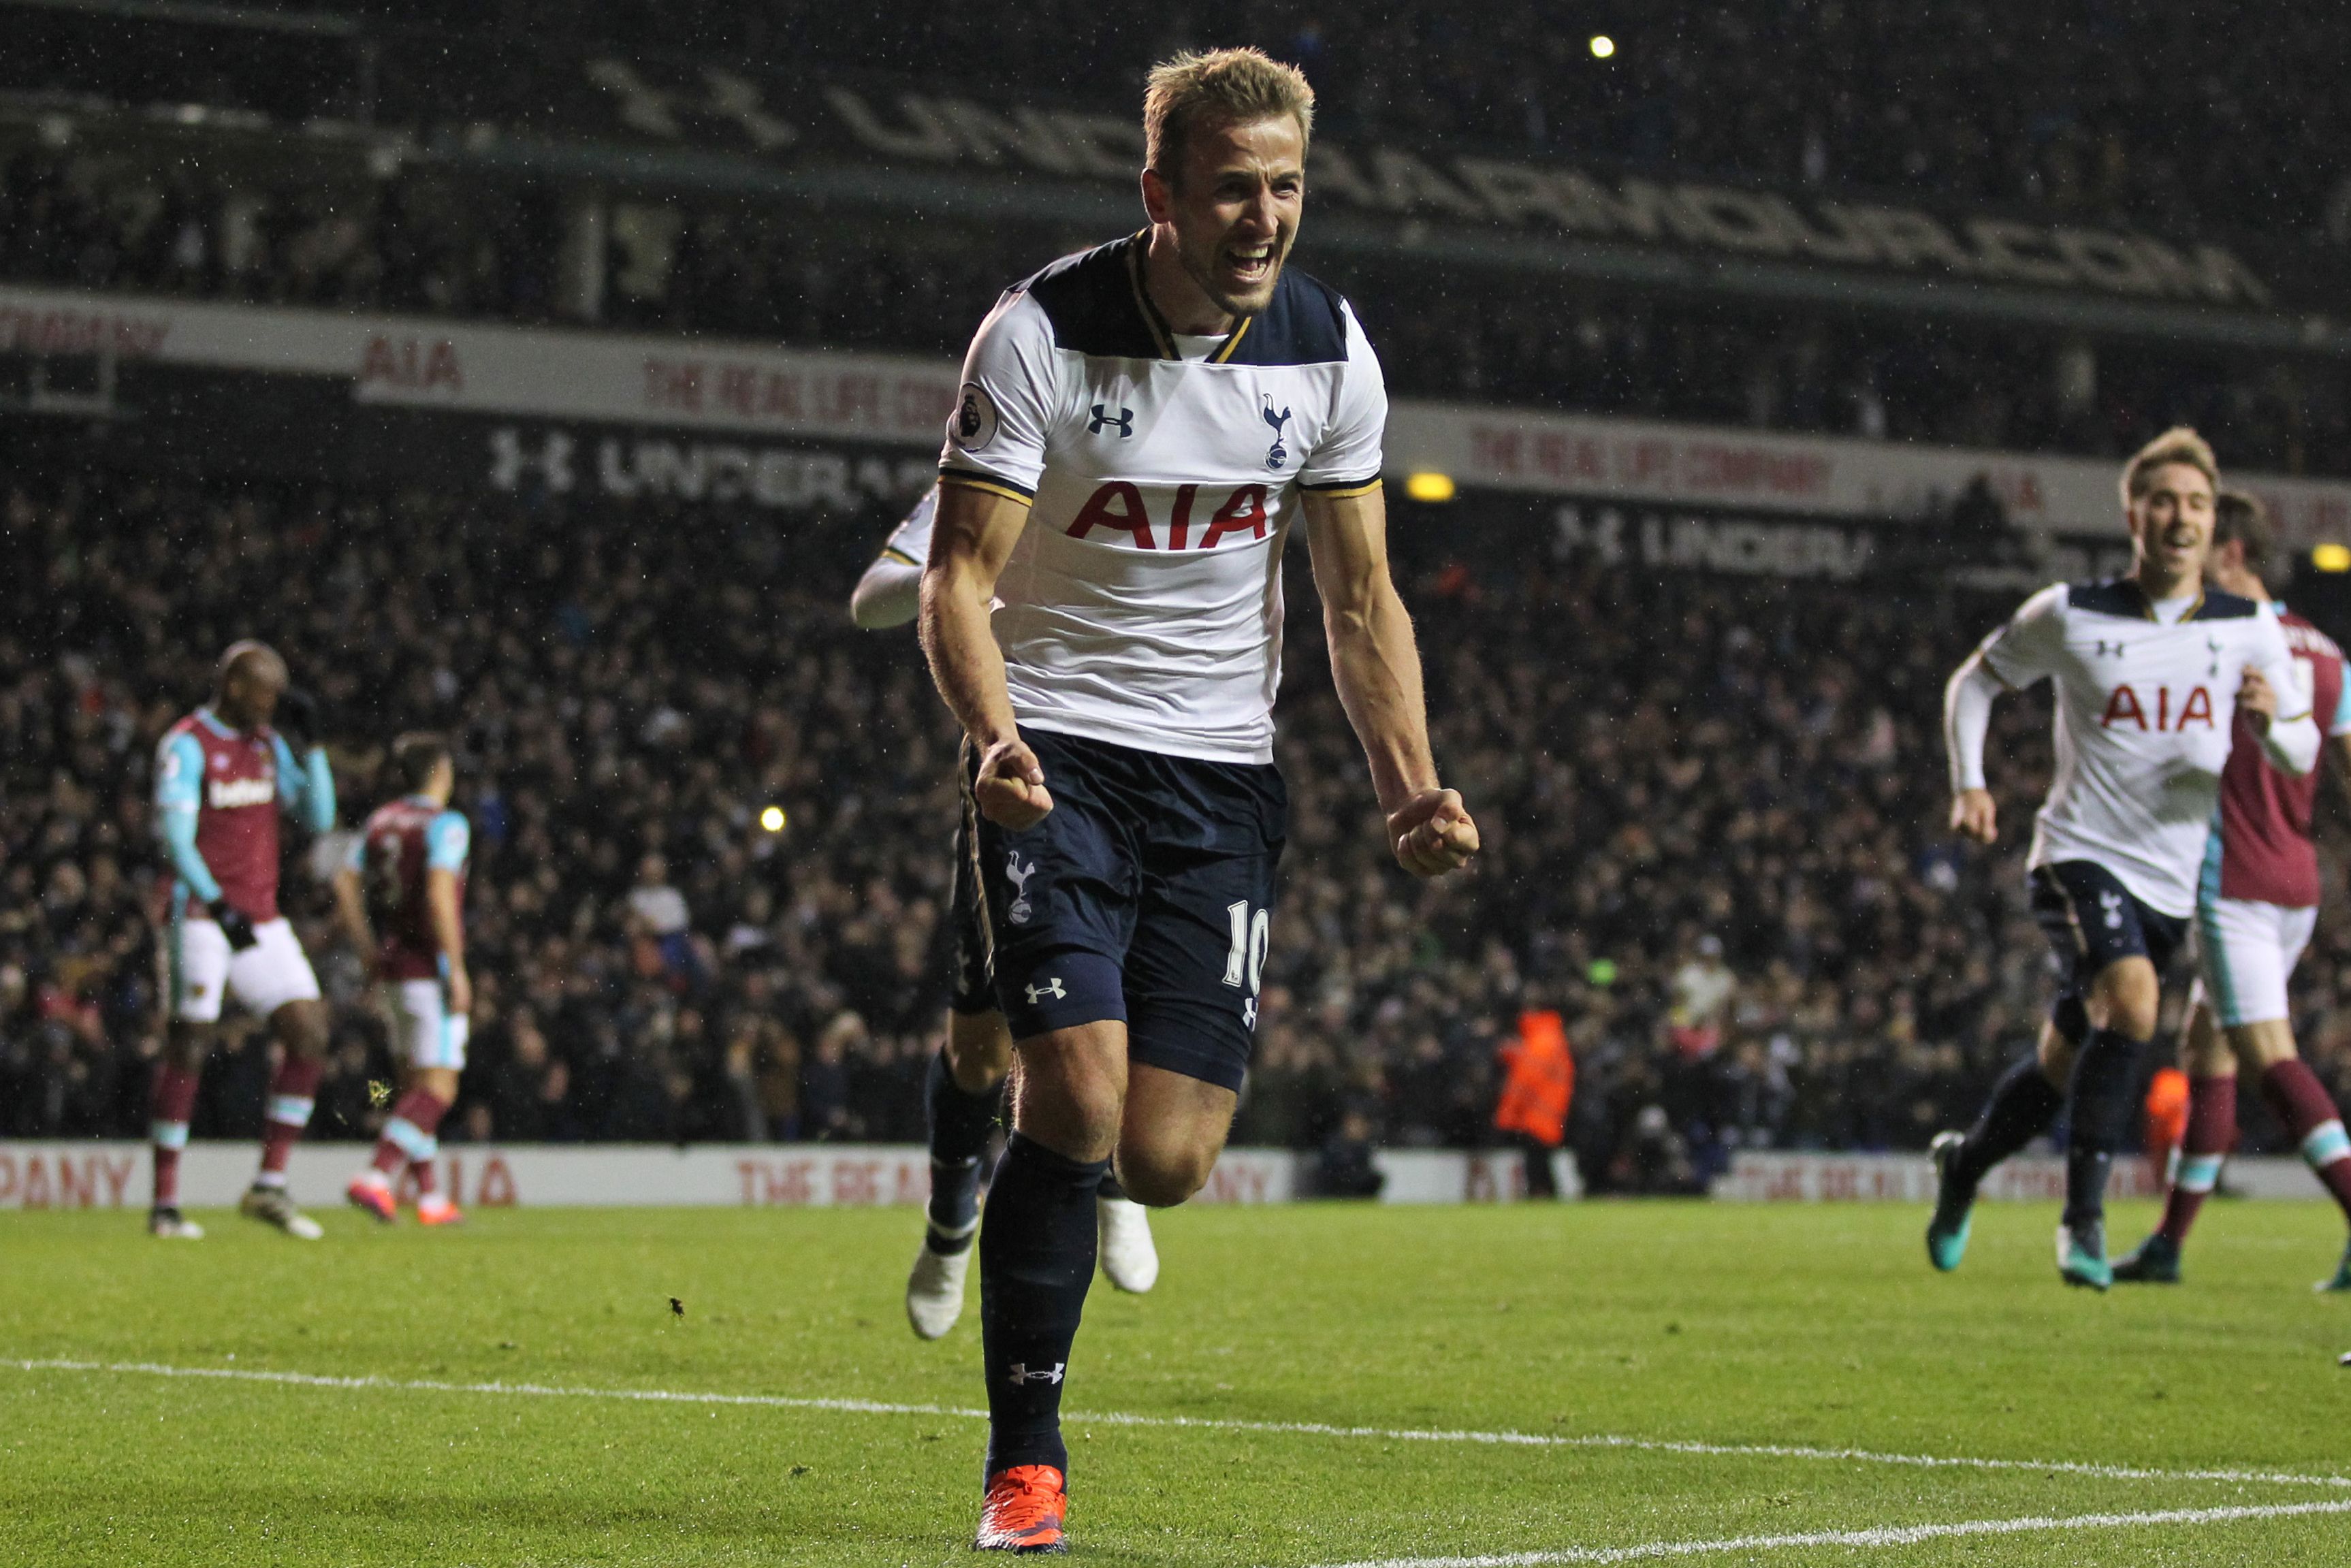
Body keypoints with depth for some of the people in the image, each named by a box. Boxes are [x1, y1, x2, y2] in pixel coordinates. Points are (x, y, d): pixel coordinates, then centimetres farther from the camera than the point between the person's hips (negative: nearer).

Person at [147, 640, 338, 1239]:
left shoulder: (268, 745, 13)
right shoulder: (186, 746, -9)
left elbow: (318, 817, 11)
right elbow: (176, 836, -18)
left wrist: (311, 743, 1)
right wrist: (218, 904, -29)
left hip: (260, 919, 7)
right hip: (201, 917, -7)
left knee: (309, 1034, -3)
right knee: (188, 1050, -5)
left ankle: (270, 1186, 2)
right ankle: (165, 1204, 1)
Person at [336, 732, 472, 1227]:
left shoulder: (380, 821, 9)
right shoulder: (446, 824, -12)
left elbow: (345, 885, 7)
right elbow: (439, 893, -23)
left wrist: (371, 952, 14)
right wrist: (457, 968, -19)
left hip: (390, 969, 8)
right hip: (430, 972, -8)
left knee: (414, 1084, 16)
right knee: (438, 1088, -7)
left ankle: (429, 1196, 18)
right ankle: (376, 1177, -22)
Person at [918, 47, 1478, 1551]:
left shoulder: (1328, 352, -1)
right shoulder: (1041, 335, -13)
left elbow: (1361, 599, 7)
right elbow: (960, 576, -13)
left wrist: (1415, 787, -7)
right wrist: (995, 735, -32)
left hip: (1222, 767, 3)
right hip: (1061, 756, -3)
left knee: (1165, 1160, -6)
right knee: (1078, 1099, -20)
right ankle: (1026, 1454, -3)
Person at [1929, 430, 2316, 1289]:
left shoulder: (2249, 630, 1)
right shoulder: (2069, 615, -4)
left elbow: (2301, 753, 5)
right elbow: (1974, 681, 10)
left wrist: (2273, 719, -18)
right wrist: (1968, 784, -3)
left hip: (2168, 879, 4)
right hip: (2078, 855, -4)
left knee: (2066, 1062, 12)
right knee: (2130, 1002, -30)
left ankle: (1965, 1161, 41)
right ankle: (2084, 1217, -21)